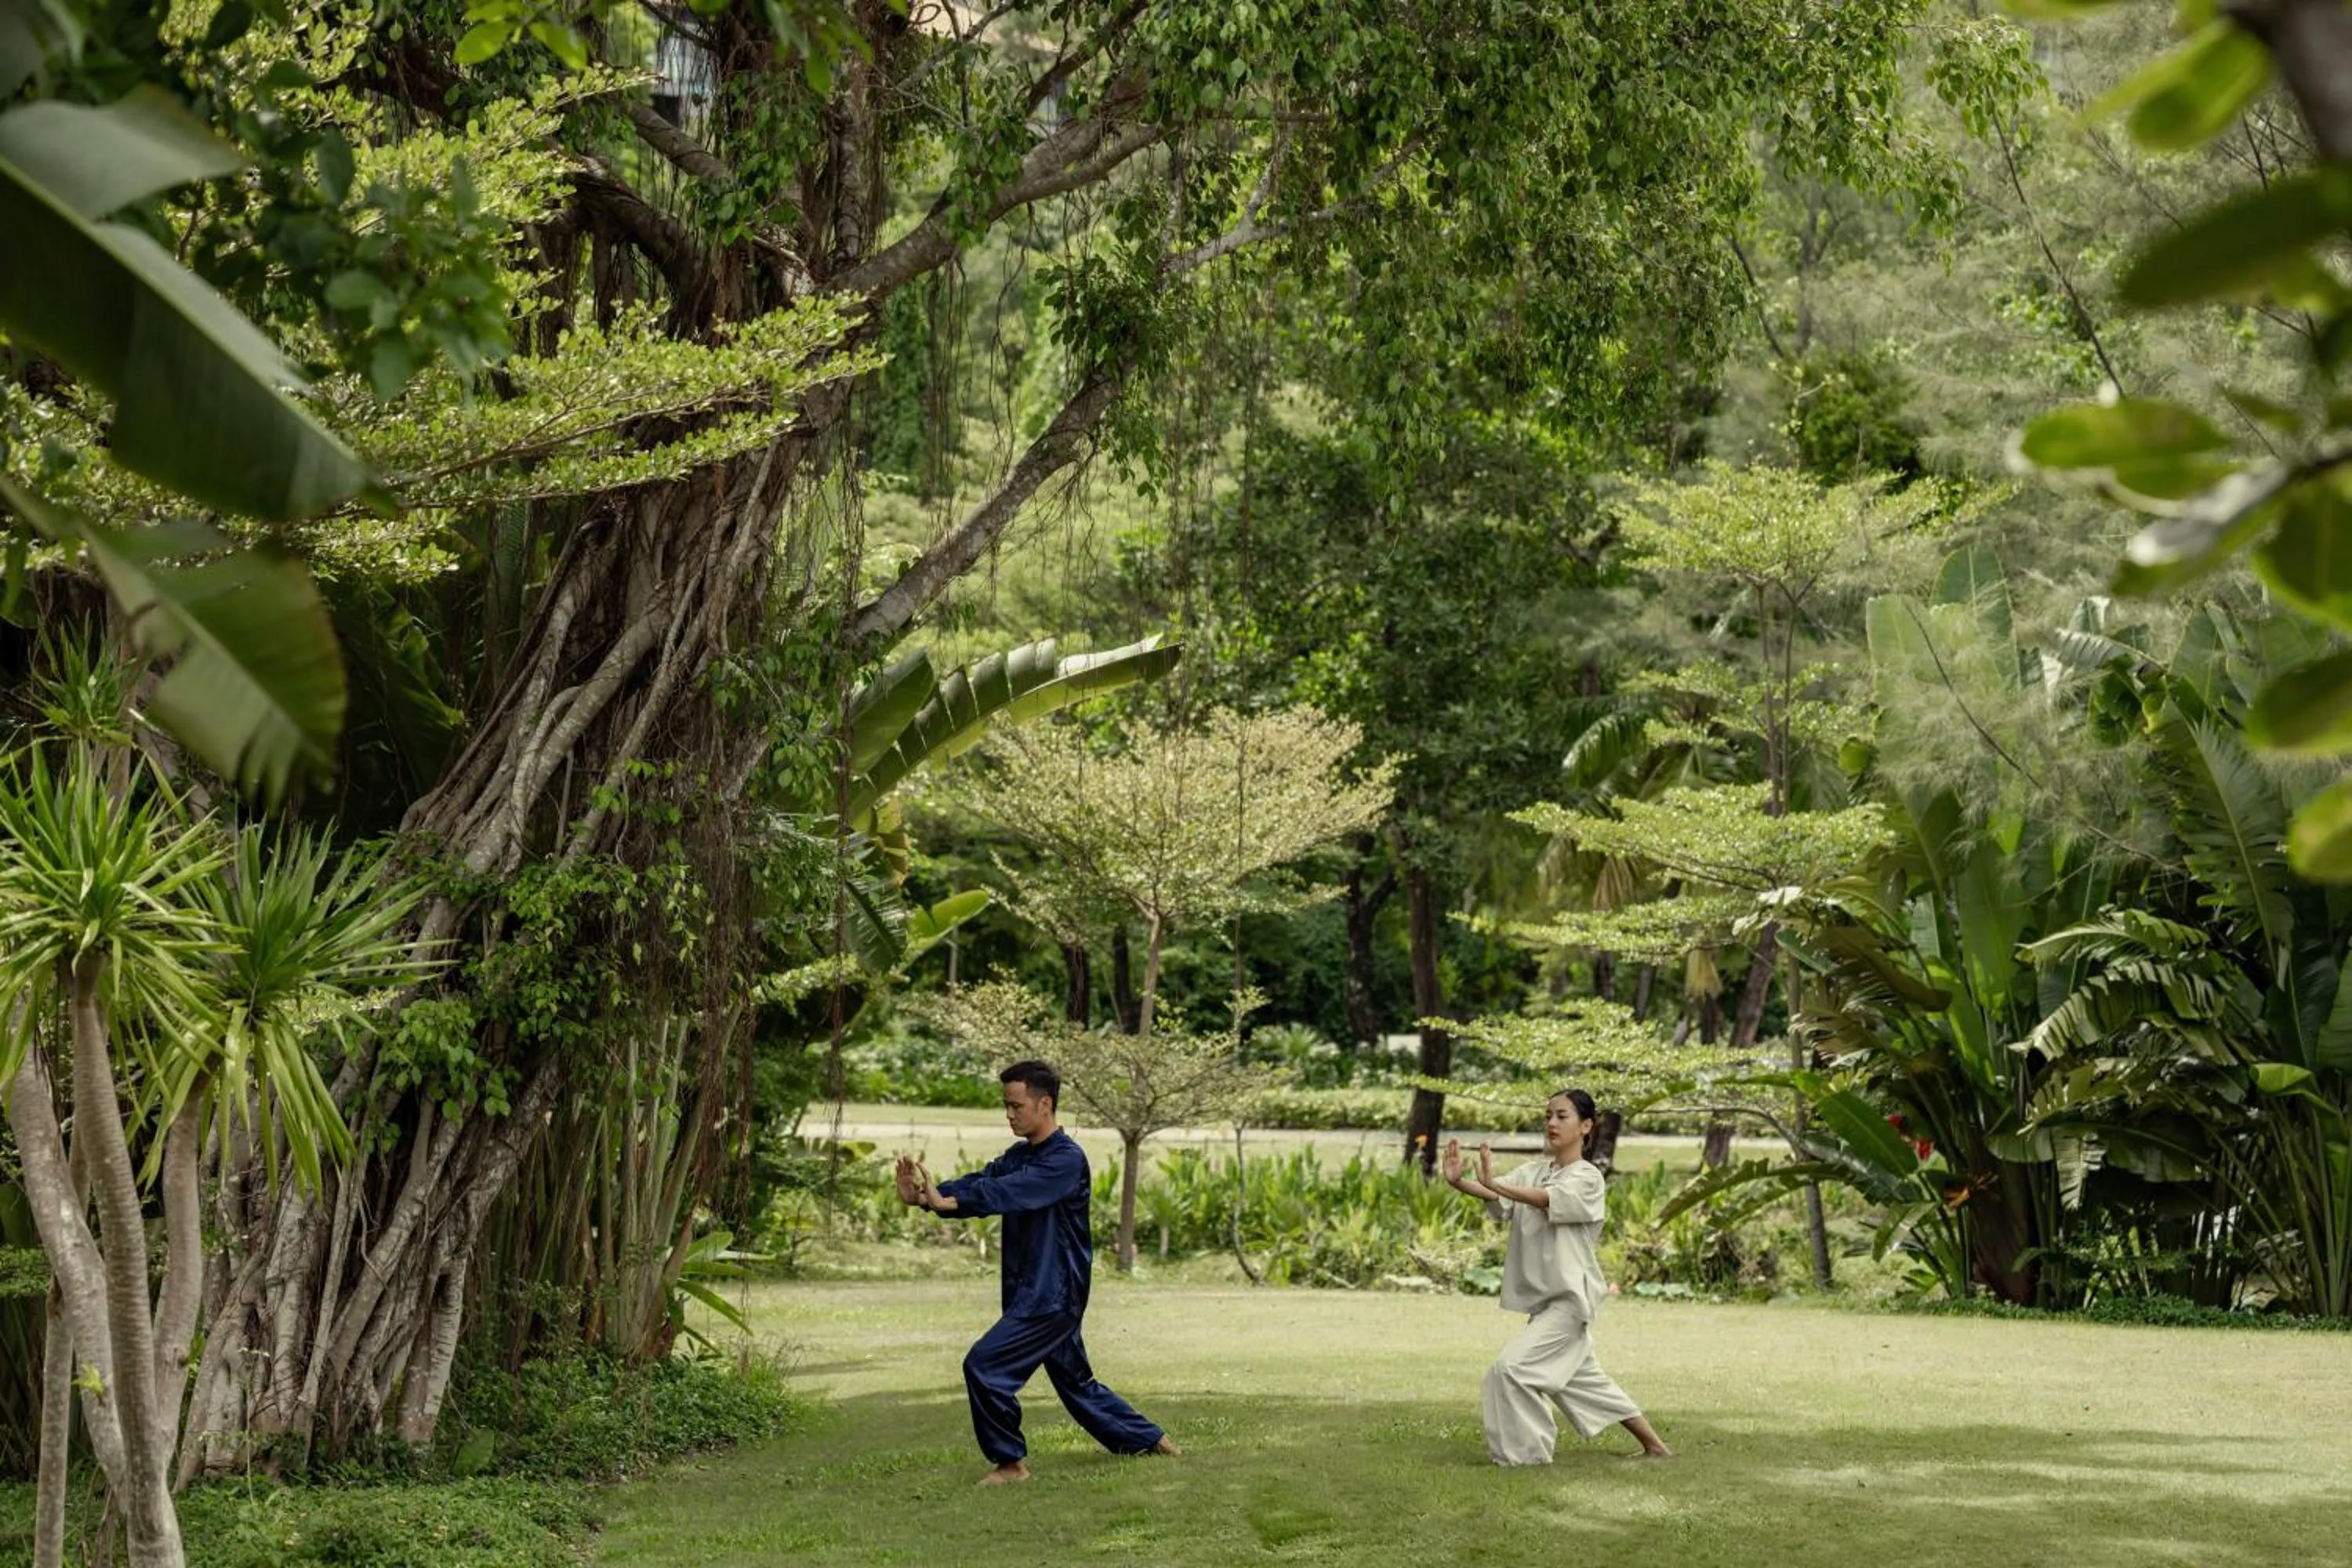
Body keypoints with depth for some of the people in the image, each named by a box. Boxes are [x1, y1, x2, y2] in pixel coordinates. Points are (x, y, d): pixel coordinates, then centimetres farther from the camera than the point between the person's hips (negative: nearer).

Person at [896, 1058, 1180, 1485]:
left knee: (985, 1366, -15)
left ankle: (1011, 1463, 1)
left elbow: (1010, 1191, -32)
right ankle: (1151, 1440, 37)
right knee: (1076, 1382, 20)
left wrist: (946, 1201, -43)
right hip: (1031, 1291, 9)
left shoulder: (1067, 1160, -17)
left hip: (1054, 1294, -9)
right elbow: (978, 1184, -4)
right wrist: (923, 1196, -23)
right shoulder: (1017, 1156, 11)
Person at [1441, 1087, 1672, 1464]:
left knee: (1512, 1368, -17)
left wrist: (1494, 1183, -46)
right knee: (1582, 1378, 20)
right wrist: (1459, 1181, -33)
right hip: (1544, 1298, 8)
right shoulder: (1533, 1171, 6)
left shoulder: (1588, 1179, -12)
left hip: (1570, 1298, -8)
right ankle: (1654, 1444, 33)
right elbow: (1498, 1199, -12)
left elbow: (1549, 1199, -31)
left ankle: (1526, 1453, -3)